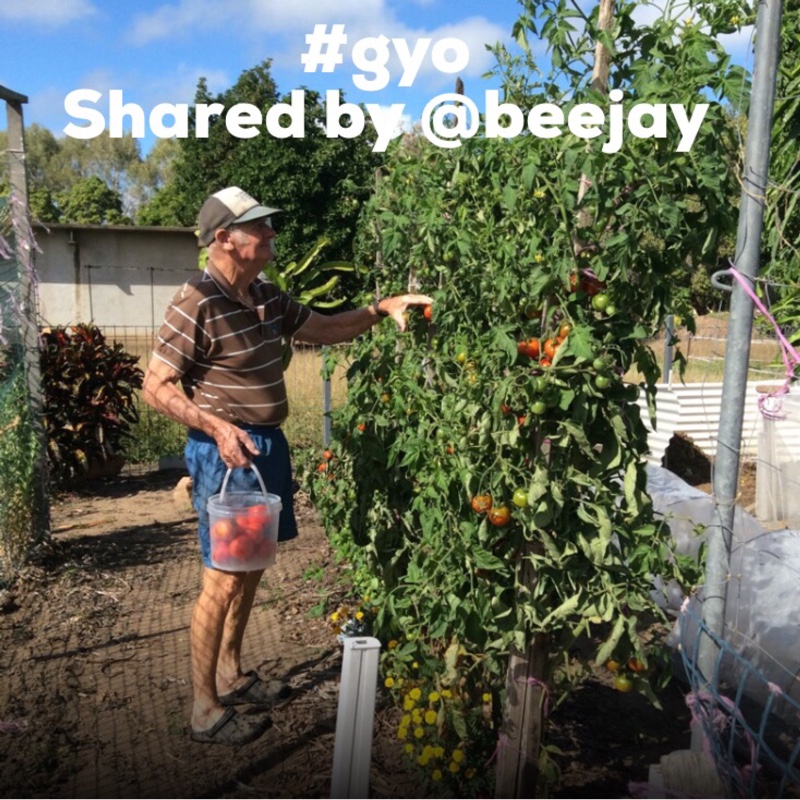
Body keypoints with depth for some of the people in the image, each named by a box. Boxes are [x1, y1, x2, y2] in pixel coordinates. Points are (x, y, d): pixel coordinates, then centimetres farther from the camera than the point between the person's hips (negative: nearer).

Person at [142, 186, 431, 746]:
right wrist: (216, 426, -25)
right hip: (226, 450, -9)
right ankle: (205, 708, 15)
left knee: (253, 566, 17)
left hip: (268, 443, 9)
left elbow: (324, 329, 18)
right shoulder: (198, 304, -17)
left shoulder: (266, 296, 8)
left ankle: (232, 674, 35)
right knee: (224, 578, -2)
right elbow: (156, 387, -15)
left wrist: (381, 308, 7)